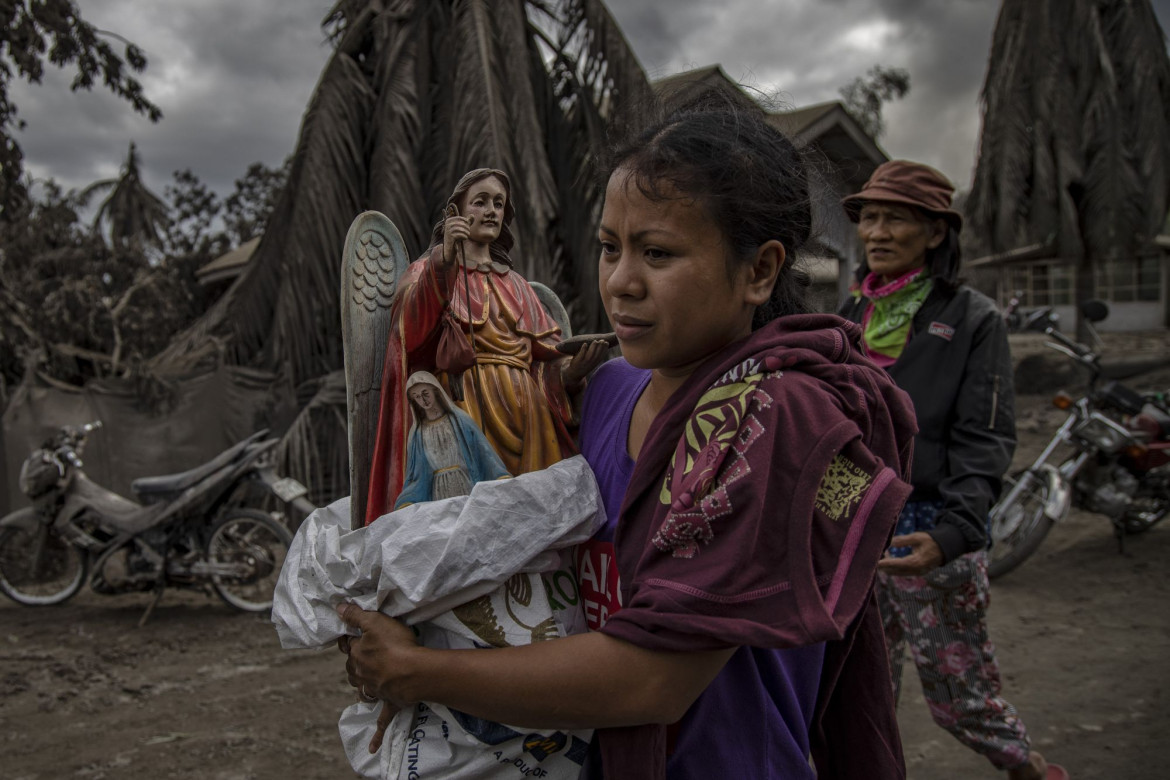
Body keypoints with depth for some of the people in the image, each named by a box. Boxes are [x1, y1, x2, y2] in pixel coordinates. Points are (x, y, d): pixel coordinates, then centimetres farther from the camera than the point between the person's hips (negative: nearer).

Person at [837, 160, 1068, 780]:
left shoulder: (973, 319, -5)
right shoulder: (849, 316, 10)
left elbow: (984, 440, -11)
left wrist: (953, 531, -25)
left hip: (929, 530, -5)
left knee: (959, 693, 7)